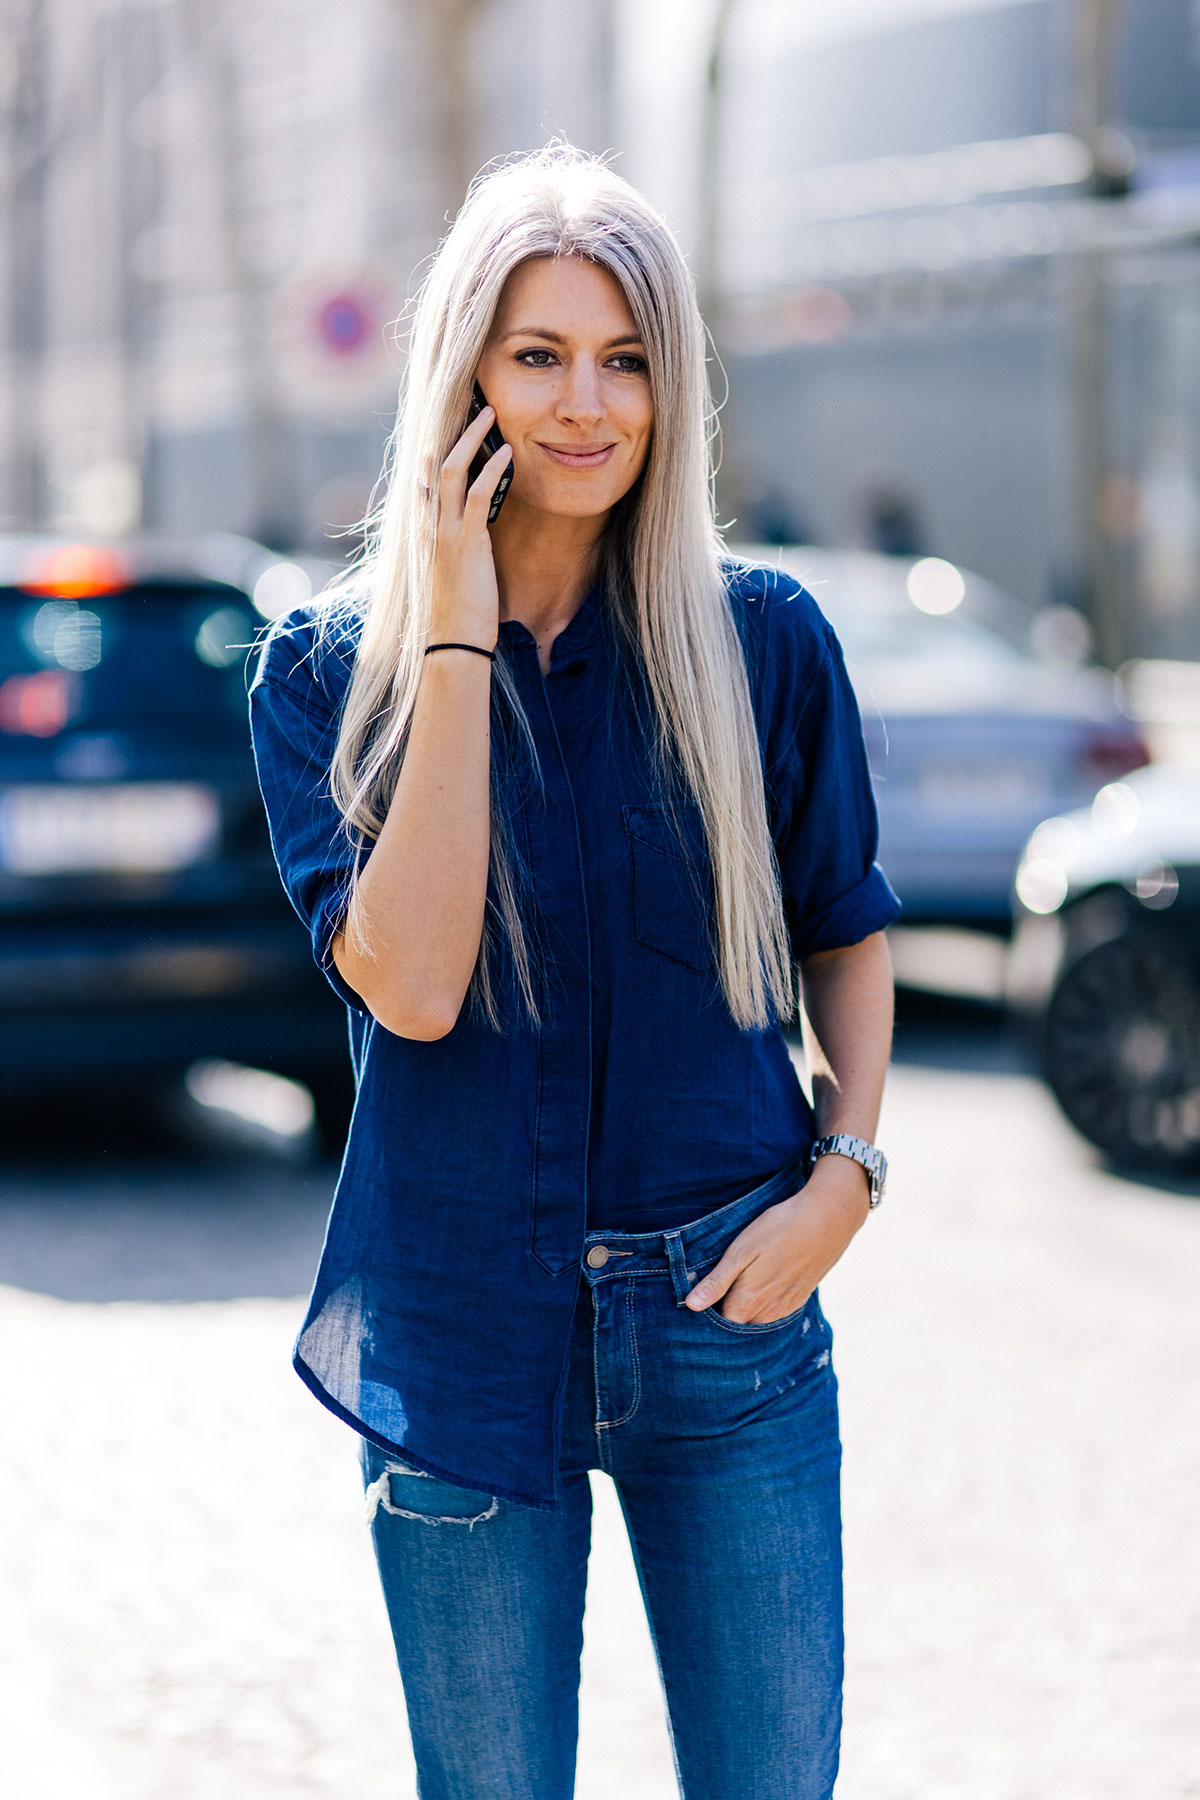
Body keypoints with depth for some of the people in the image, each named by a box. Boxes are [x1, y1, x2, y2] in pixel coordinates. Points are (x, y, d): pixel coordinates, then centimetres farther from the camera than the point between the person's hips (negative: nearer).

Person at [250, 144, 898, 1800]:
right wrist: (461, 637, -17)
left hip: (726, 1312, 1)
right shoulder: (332, 667, -4)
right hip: (464, 1333, -1)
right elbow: (411, 984, -18)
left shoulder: (762, 640, -1)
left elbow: (845, 928, 12)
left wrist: (845, 1170, -4)